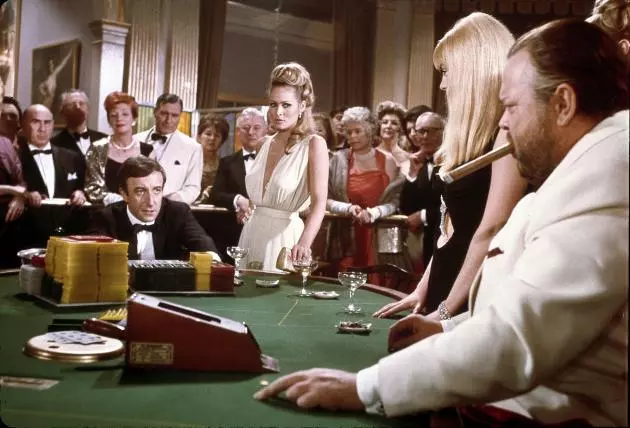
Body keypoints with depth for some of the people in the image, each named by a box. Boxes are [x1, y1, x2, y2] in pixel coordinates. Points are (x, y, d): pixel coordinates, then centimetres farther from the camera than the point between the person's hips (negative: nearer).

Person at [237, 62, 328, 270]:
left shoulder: (314, 144, -10)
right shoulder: (267, 143, 9)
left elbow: (319, 202, -23)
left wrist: (304, 243, -38)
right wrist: (247, 209, 4)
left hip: (284, 237, -6)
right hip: (252, 233, 6)